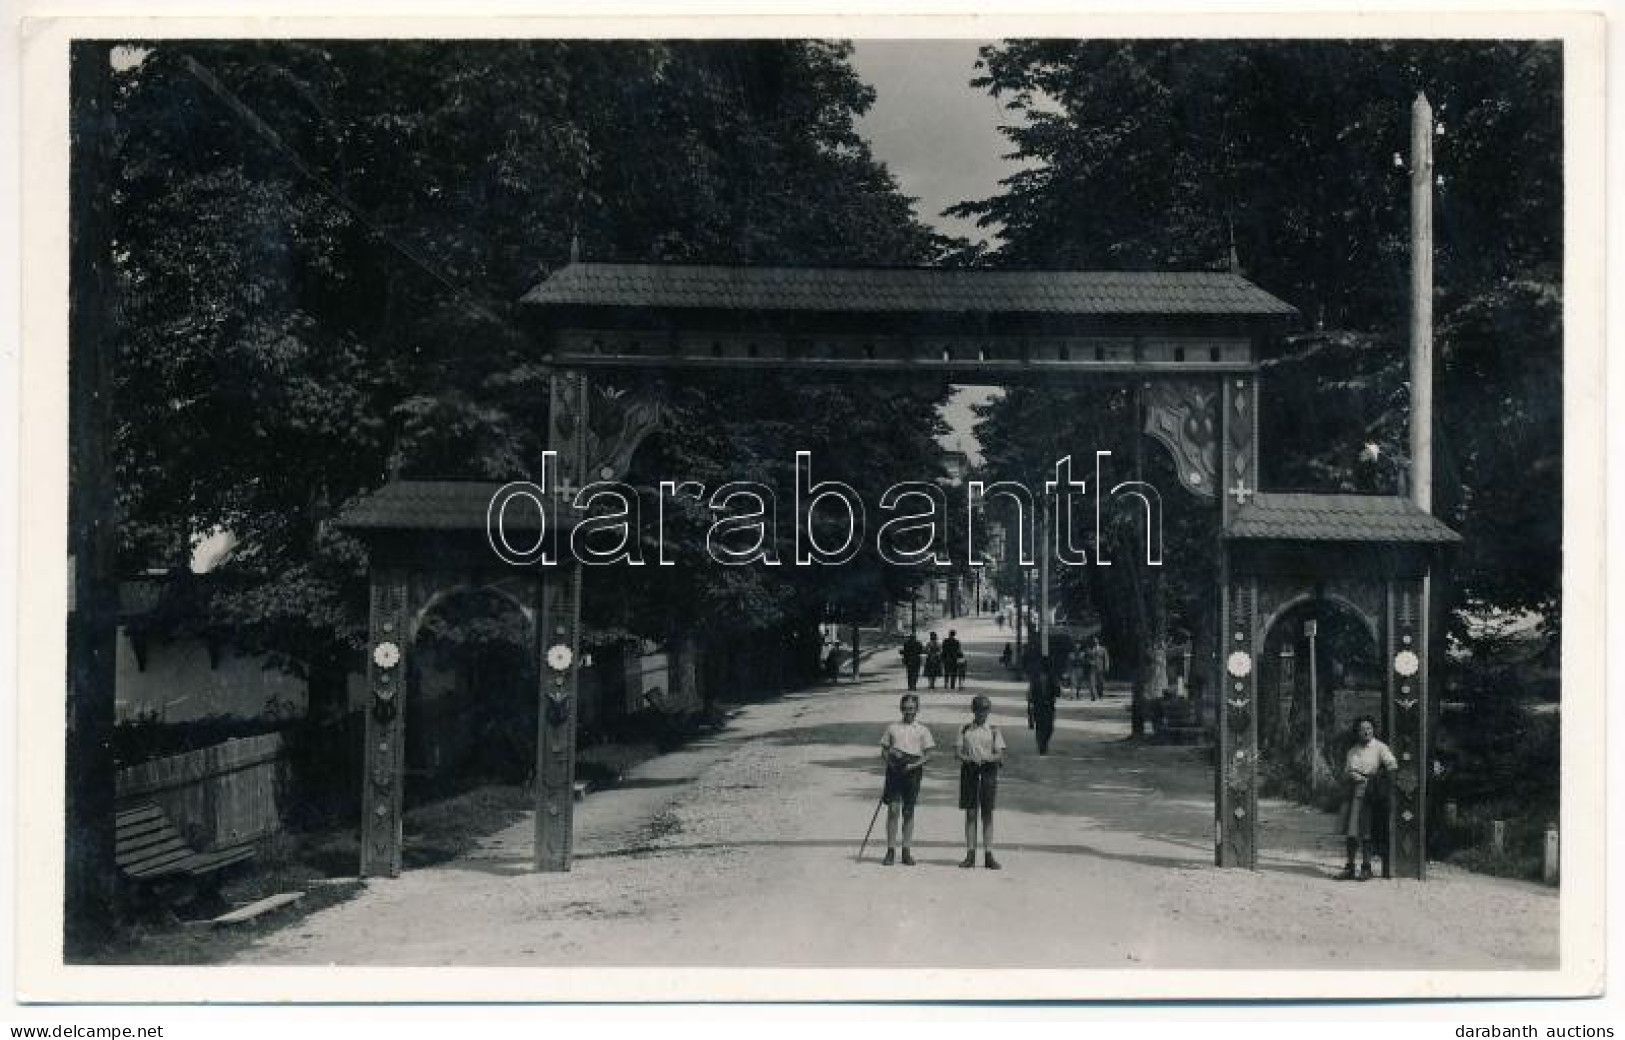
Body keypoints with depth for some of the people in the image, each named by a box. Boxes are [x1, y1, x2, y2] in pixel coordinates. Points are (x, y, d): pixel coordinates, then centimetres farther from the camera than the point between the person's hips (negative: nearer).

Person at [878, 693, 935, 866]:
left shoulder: (922, 731, 9)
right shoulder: (892, 728, 13)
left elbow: (928, 755, 4)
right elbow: (884, 751, 13)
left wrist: (915, 764, -12)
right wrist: (889, 759, -8)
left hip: (913, 772, 0)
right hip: (894, 770, 0)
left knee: (908, 812, 2)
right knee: (893, 810, -7)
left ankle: (906, 852, 8)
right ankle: (890, 851, -4)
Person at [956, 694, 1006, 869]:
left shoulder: (993, 730, 6)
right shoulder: (964, 729, 8)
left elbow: (1000, 755, 0)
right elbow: (958, 752, 4)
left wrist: (986, 758, -19)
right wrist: (967, 758, -17)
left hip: (988, 771, -1)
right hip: (969, 771, 1)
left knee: (987, 814, 0)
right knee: (970, 813, 1)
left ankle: (988, 855, 2)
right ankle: (970, 854, 5)